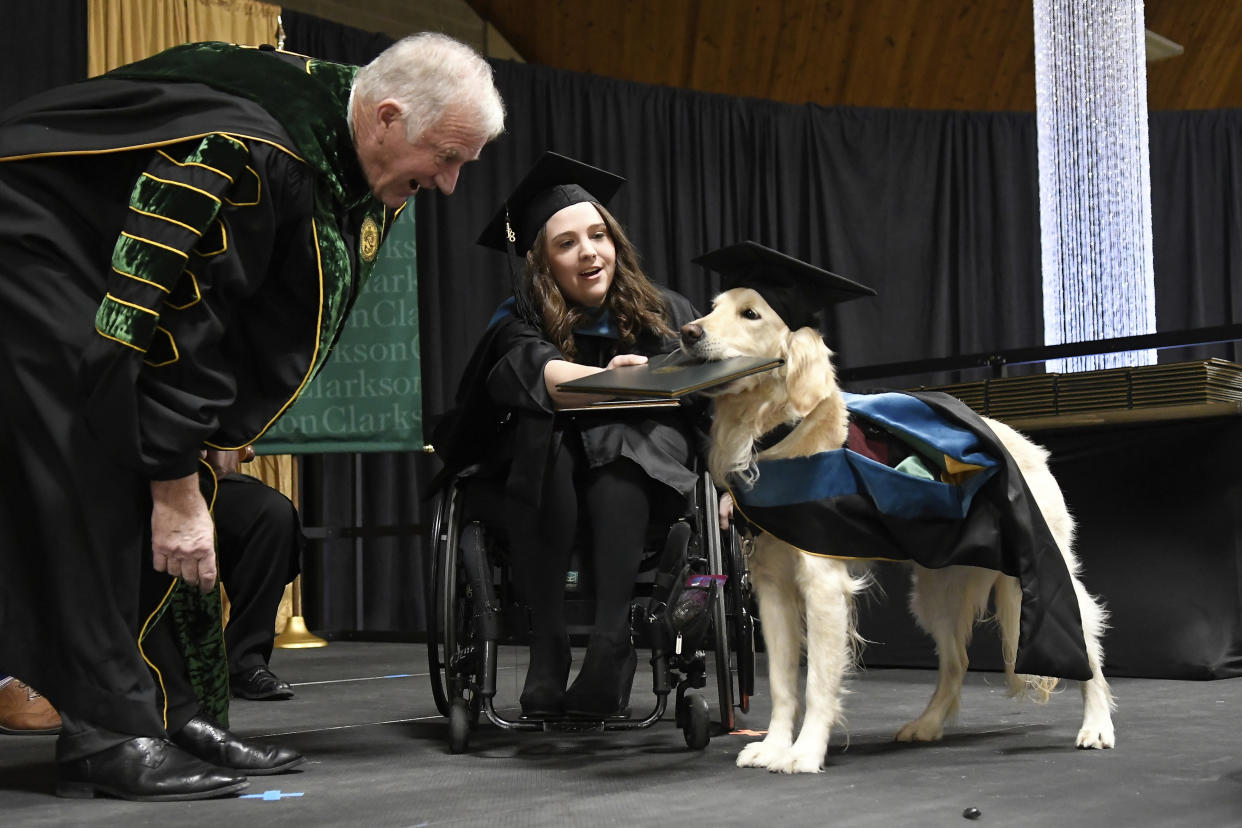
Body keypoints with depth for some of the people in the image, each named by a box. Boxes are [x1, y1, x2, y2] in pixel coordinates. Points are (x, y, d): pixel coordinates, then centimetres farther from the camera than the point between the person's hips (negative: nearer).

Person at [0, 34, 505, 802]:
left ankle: (182, 718, 6)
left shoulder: (361, 153, -5)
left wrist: (218, 426, 7)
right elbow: (162, 323, -31)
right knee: (101, 492, -18)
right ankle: (108, 732, -13)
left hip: (134, 266, 9)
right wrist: (175, 488, -25)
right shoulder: (247, 152, -33)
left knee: (172, 489, 2)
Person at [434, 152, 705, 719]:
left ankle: (610, 643, -43)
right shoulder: (521, 322, 0)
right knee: (540, 432, -33)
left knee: (616, 440, -33)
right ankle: (546, 645, -35)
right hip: (549, 488, 0)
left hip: (639, 481, 0)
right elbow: (530, 369, -24)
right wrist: (606, 380, -43)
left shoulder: (667, 315, 7)